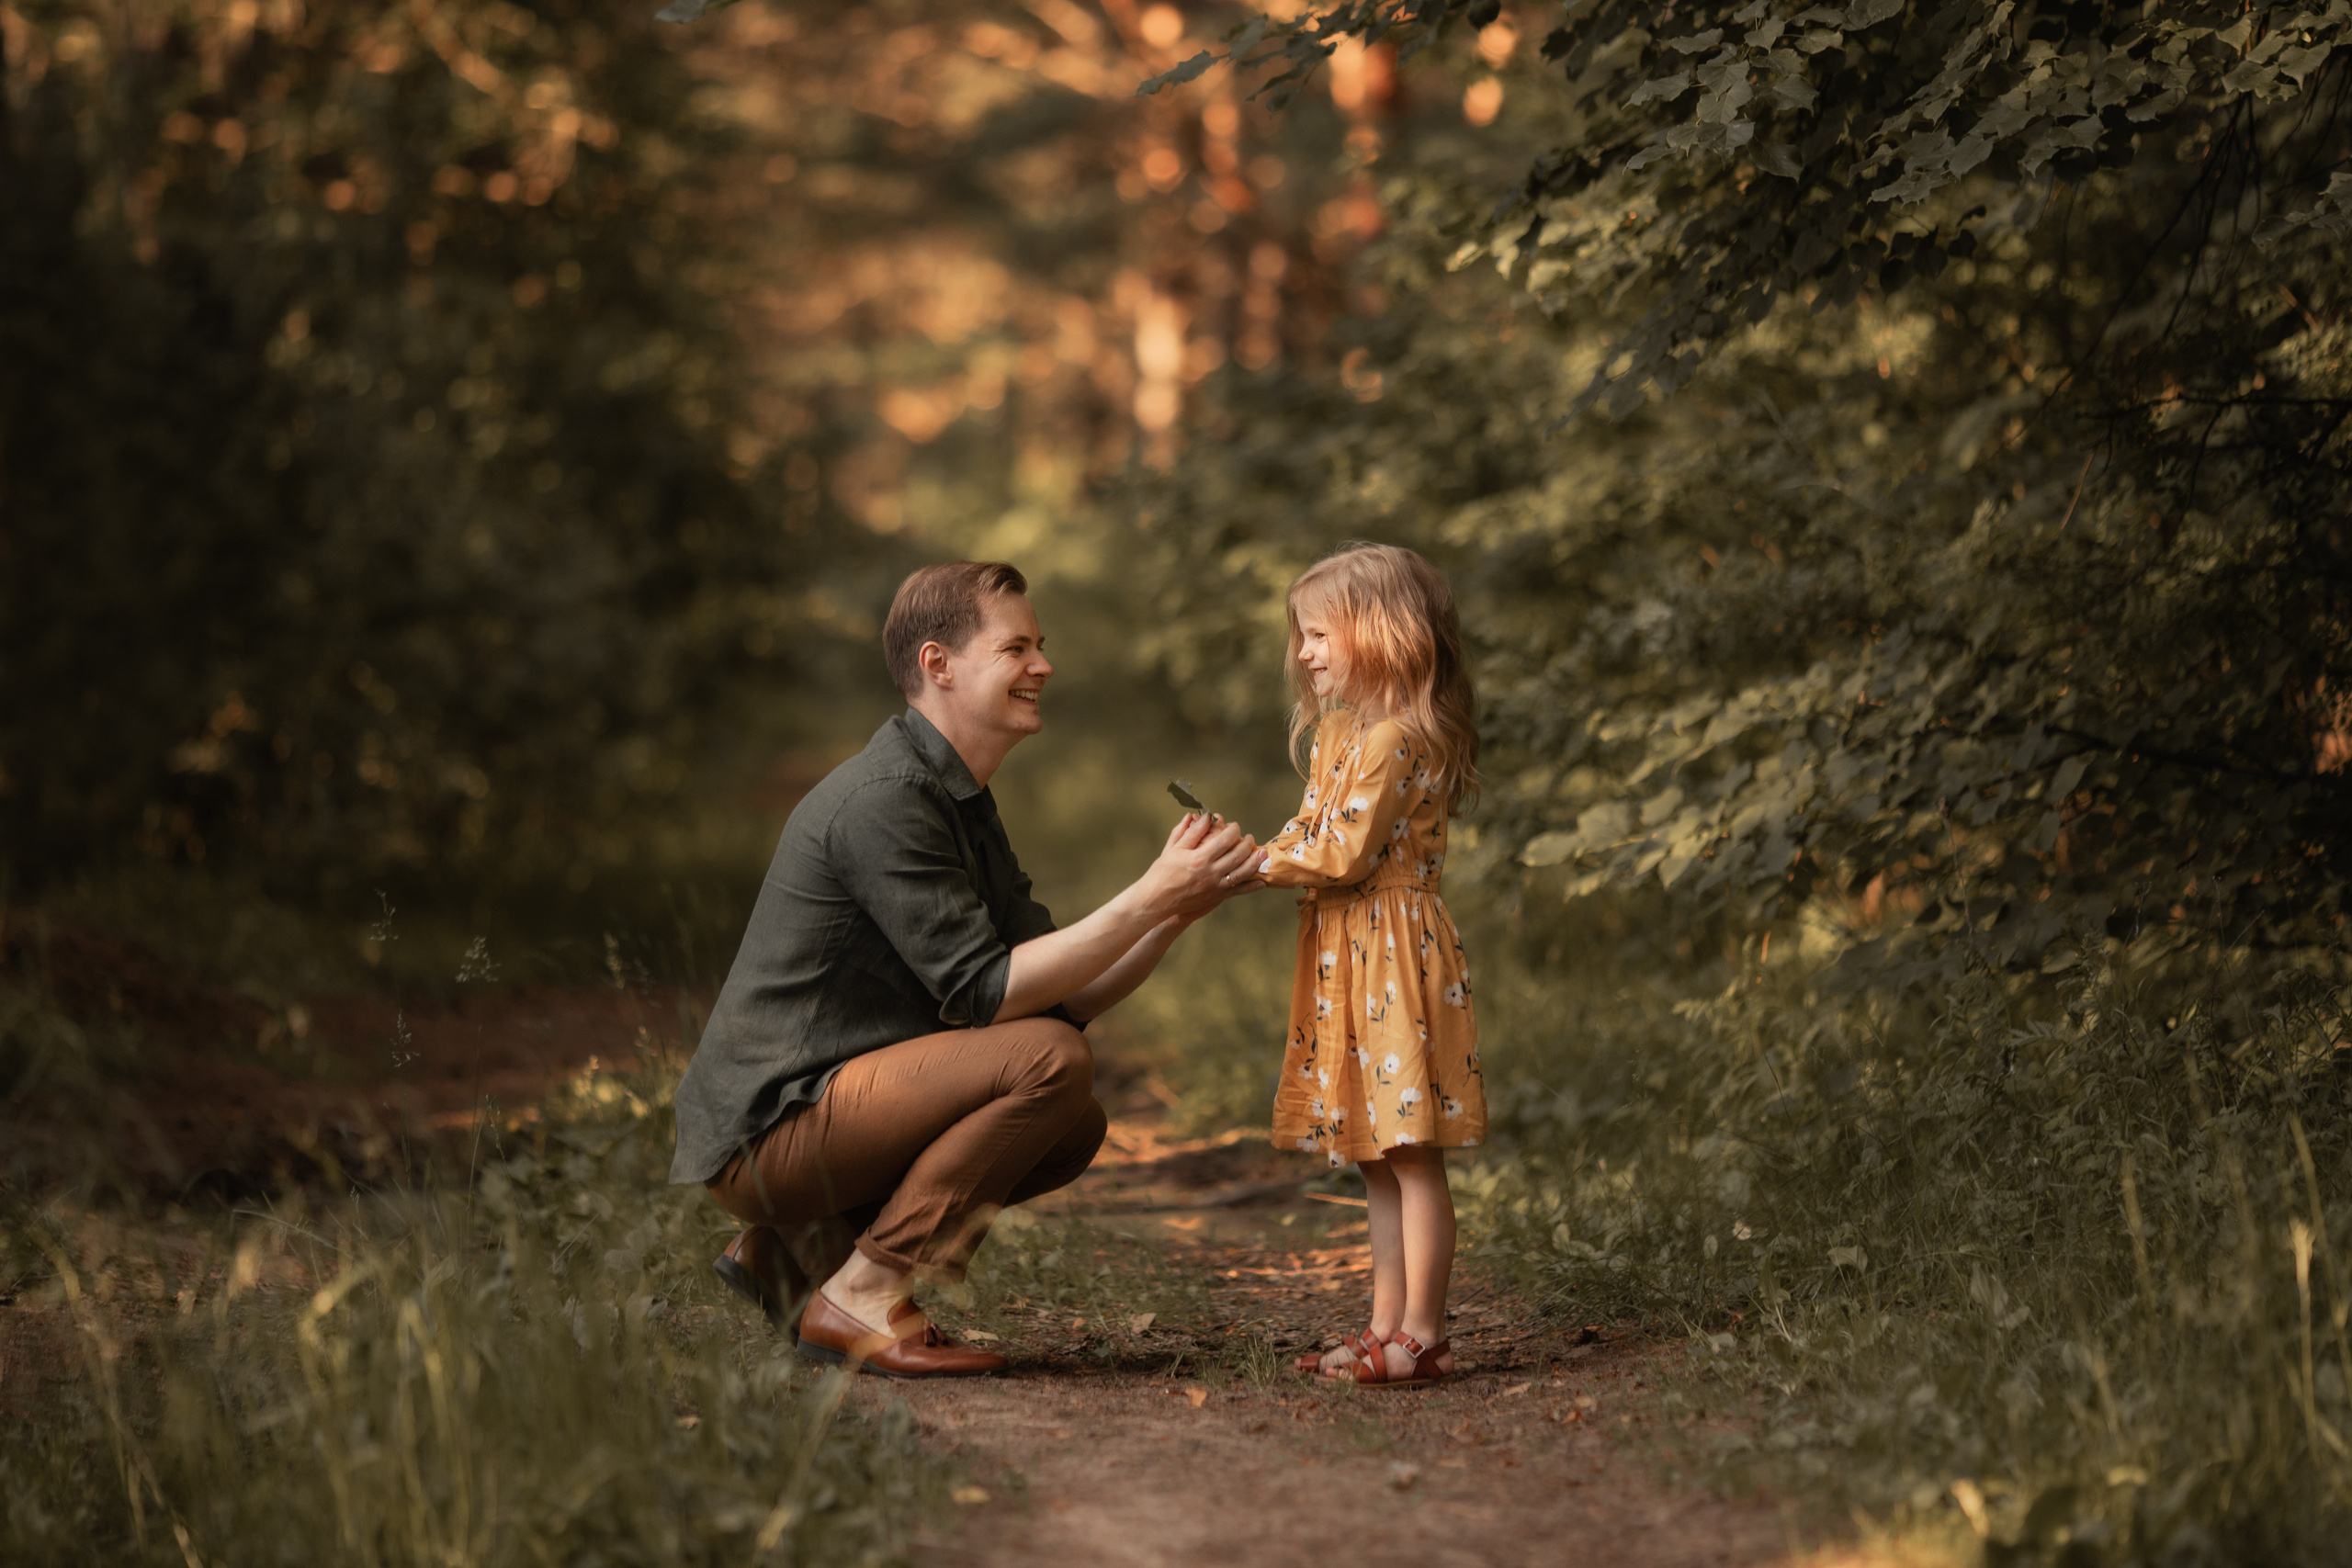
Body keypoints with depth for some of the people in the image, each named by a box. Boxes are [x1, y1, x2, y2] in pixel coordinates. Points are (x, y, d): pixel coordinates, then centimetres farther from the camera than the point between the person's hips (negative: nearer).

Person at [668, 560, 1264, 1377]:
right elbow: (984, 993, -21)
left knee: (1074, 1128, 13)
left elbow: (1059, 995, 10)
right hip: (764, 1124, -10)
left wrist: (1176, 907, -4)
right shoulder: (885, 798, -17)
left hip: (828, 1109, 10)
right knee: (1050, 1063, -20)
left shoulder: (960, 801, 16)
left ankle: (800, 1248, 11)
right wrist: (1151, 898, -21)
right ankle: (862, 1294, -13)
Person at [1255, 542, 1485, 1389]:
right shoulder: (1343, 735, 18)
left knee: (1410, 1155, -7)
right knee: (1375, 1158, 12)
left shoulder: (1391, 740, -15)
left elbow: (1342, 855, -19)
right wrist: (1254, 861, 1)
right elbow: (1314, 841, 19)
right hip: (1348, 966, 10)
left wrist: (1257, 864, -8)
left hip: (1395, 958, -10)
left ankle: (1421, 1335, -5)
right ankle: (1387, 1326, 17)